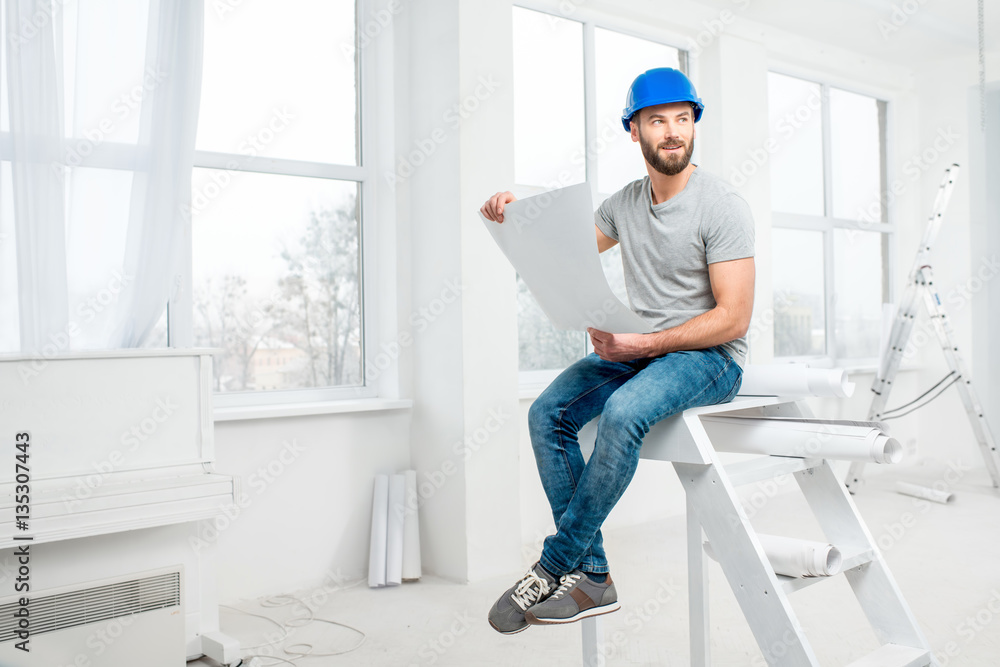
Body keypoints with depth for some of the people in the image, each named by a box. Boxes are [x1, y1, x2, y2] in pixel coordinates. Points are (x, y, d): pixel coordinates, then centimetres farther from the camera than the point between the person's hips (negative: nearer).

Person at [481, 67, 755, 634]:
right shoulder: (625, 203, 10)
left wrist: (639, 344, -24)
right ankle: (592, 577, -14)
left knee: (622, 412, -35)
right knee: (547, 412, -17)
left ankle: (553, 566, -20)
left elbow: (732, 317, -16)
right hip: (637, 349, 6)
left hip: (710, 356, -6)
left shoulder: (722, 206, -10)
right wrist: (518, 217, 1)